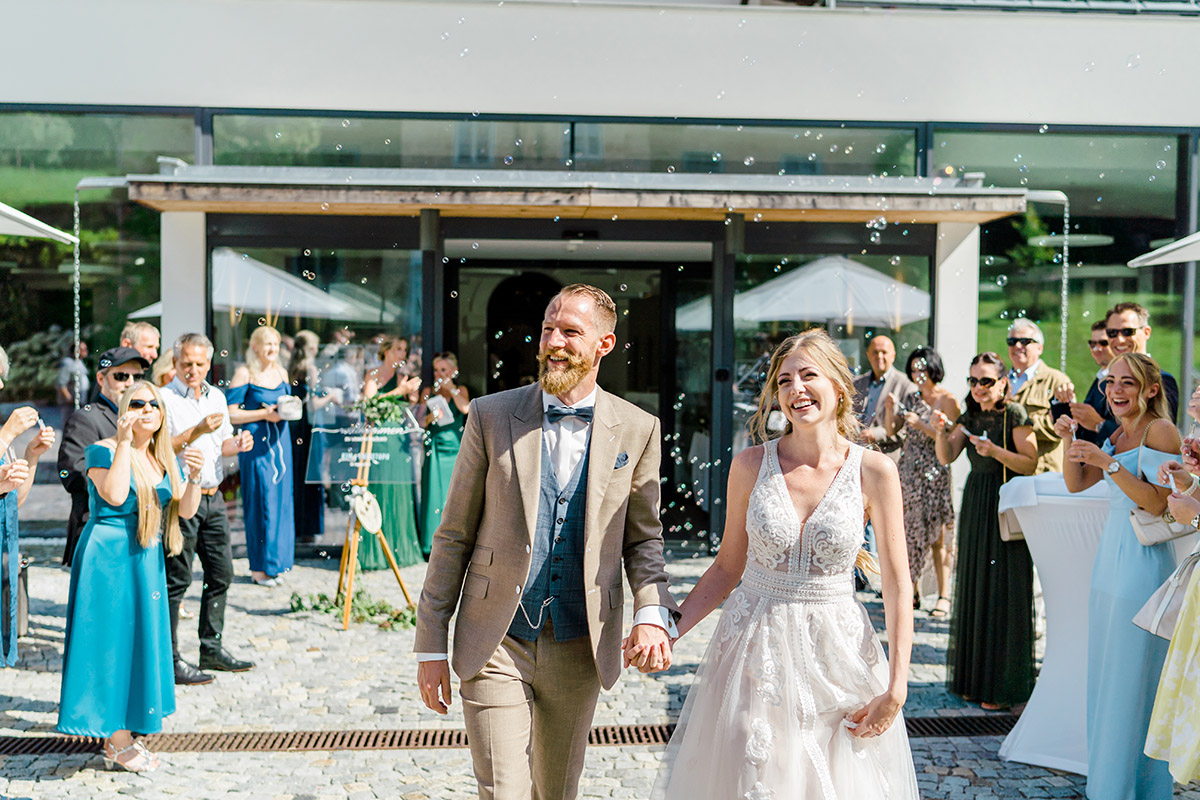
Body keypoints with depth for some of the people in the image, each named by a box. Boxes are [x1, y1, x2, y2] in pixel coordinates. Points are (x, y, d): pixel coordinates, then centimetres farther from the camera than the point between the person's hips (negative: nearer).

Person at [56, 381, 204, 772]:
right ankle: (117, 743, 4)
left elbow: (186, 510, 7)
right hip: (108, 557, -7)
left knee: (141, 639, 10)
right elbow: (115, 495, -25)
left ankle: (119, 736, 21)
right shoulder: (104, 450, -8)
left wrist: (194, 476, -11)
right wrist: (124, 442, -21)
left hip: (147, 560, 7)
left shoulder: (166, 458, 11)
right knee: (113, 639, -4)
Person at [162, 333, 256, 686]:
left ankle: (212, 649, 22)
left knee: (221, 573, 11)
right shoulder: (164, 398, -8)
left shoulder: (217, 397, 14)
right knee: (176, 579, -4)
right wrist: (197, 431, -25)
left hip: (212, 497, 7)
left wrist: (237, 444, -1)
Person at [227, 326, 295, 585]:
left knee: (280, 501, 6)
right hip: (256, 444, -6)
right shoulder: (244, 374, -7)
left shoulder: (281, 373, 11)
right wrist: (265, 413, -16)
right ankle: (259, 567, 4)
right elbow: (231, 415, -10)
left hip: (280, 441, 6)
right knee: (260, 502, -4)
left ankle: (276, 563, 15)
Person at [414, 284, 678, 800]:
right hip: (495, 646, -2)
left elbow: (641, 538, 7)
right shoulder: (491, 416, -3)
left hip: (579, 648, 2)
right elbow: (453, 535, 0)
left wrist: (653, 613, -12)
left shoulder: (637, 430, 0)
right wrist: (431, 645, -1)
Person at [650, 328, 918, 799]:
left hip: (836, 652, 0)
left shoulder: (874, 472, -7)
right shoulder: (751, 465, -3)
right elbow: (728, 566, 6)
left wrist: (896, 688, -9)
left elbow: (897, 584, -4)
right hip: (754, 650, 1)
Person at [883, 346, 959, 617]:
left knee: (937, 534, -6)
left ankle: (944, 595, -1)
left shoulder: (948, 400, -5)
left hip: (935, 472, -6)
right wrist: (891, 409, -7)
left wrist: (921, 425, -19)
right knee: (908, 530, 6)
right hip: (909, 470, 6)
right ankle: (911, 591, 13)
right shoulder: (914, 397, 12)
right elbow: (891, 430, 9)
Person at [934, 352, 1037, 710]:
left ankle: (1002, 686, 5)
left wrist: (995, 451, -23)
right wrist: (941, 432, -14)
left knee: (1002, 591, -4)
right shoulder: (971, 416, 11)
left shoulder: (1014, 415, -8)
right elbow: (946, 458, 4)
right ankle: (975, 678, 19)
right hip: (975, 505, 7)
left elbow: (1030, 463, -11)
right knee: (973, 589, 9)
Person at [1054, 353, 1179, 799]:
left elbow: (1157, 502, -18)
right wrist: (1070, 440, 2)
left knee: (1133, 678, -3)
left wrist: (1109, 464, -24)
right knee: (1106, 675, 13)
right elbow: (1076, 484, 16)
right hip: (1111, 559, 8)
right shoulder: (1118, 434, 14)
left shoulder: (1160, 430, -10)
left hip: (1144, 560, -8)